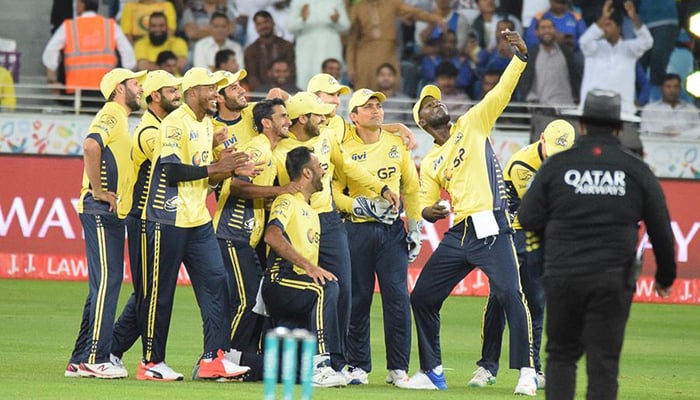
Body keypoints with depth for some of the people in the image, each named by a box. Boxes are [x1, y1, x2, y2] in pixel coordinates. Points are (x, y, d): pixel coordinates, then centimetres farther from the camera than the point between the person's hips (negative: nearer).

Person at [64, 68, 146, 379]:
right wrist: (99, 191, -21)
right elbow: (91, 146, -27)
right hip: (100, 211, -10)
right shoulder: (112, 115, -9)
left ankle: (81, 360, 12)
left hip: (112, 213, 10)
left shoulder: (119, 119, 22)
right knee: (106, 282, -12)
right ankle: (95, 359, -12)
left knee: (106, 284, 10)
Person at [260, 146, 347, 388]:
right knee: (327, 287, -35)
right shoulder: (288, 201, -3)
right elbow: (272, 236, -23)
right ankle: (319, 366, -39)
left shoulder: (311, 211, 27)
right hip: (279, 282, -9)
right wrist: (308, 266, -30)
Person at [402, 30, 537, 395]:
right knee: (422, 296, 8)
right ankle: (432, 371, 19)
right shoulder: (430, 164, 17)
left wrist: (520, 55, -14)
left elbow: (502, 92, -1)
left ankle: (526, 371, -14)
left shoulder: (472, 124, 9)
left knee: (509, 294, -19)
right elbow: (426, 206, 15)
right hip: (458, 234, 6)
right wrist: (428, 212, -10)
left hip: (492, 229, -6)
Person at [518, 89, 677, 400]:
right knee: (604, 360, 1)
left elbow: (527, 219, 1)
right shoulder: (637, 170, 1)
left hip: (562, 277, 0)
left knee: (561, 354, 12)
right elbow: (660, 230, 6)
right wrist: (665, 275, 20)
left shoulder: (557, 165, 0)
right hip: (613, 278, 0)